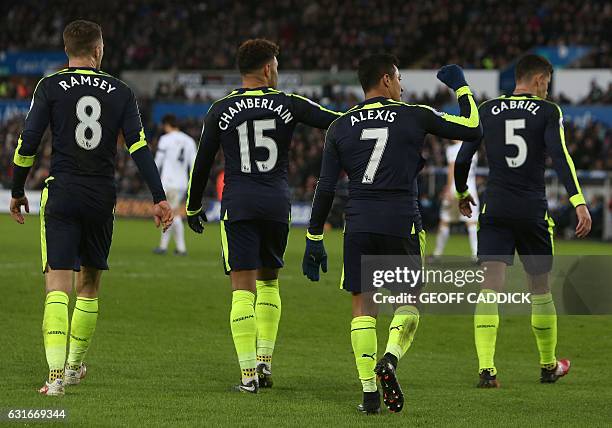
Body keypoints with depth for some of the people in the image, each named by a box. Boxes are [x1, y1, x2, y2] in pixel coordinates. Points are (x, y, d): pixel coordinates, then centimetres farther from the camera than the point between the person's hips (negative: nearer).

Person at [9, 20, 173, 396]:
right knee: (90, 283, 18)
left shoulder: (50, 87, 0)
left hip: (61, 195, -2)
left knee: (58, 284, -7)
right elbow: (139, 147, -1)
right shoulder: (120, 92, 5)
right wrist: (159, 198, 0)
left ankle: (56, 374, -22)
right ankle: (75, 366, 29)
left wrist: (18, 191, 9)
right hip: (102, 197, 2)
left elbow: (28, 142, -3)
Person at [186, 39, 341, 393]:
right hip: (277, 204, 1)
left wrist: (194, 207, 22)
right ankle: (265, 361, 15)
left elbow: (202, 163, 10)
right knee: (268, 282, 19)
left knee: (243, 288, -3)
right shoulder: (289, 104, 2)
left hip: (238, 205, -1)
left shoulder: (220, 111, 4)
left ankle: (249, 373, -9)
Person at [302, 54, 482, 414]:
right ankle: (390, 358, -17)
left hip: (359, 225, 2)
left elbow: (326, 188, 7)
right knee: (408, 301, 11)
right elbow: (472, 128, 9)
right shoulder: (415, 117, 1)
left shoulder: (341, 127, 8)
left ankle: (369, 392, 0)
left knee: (363, 306, 7)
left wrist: (314, 240, 12)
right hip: (402, 222, -2)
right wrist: (461, 87, 24)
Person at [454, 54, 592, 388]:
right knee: (540, 289, 14)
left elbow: (463, 158, 10)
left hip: (494, 210, 1)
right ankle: (548, 366, 28)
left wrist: (462, 193, 28)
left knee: (490, 287, -5)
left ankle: (486, 368, -20)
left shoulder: (487, 111, 8)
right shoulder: (547, 112, 0)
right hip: (533, 210, -1)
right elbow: (560, 156, -13)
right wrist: (578, 203, -18)